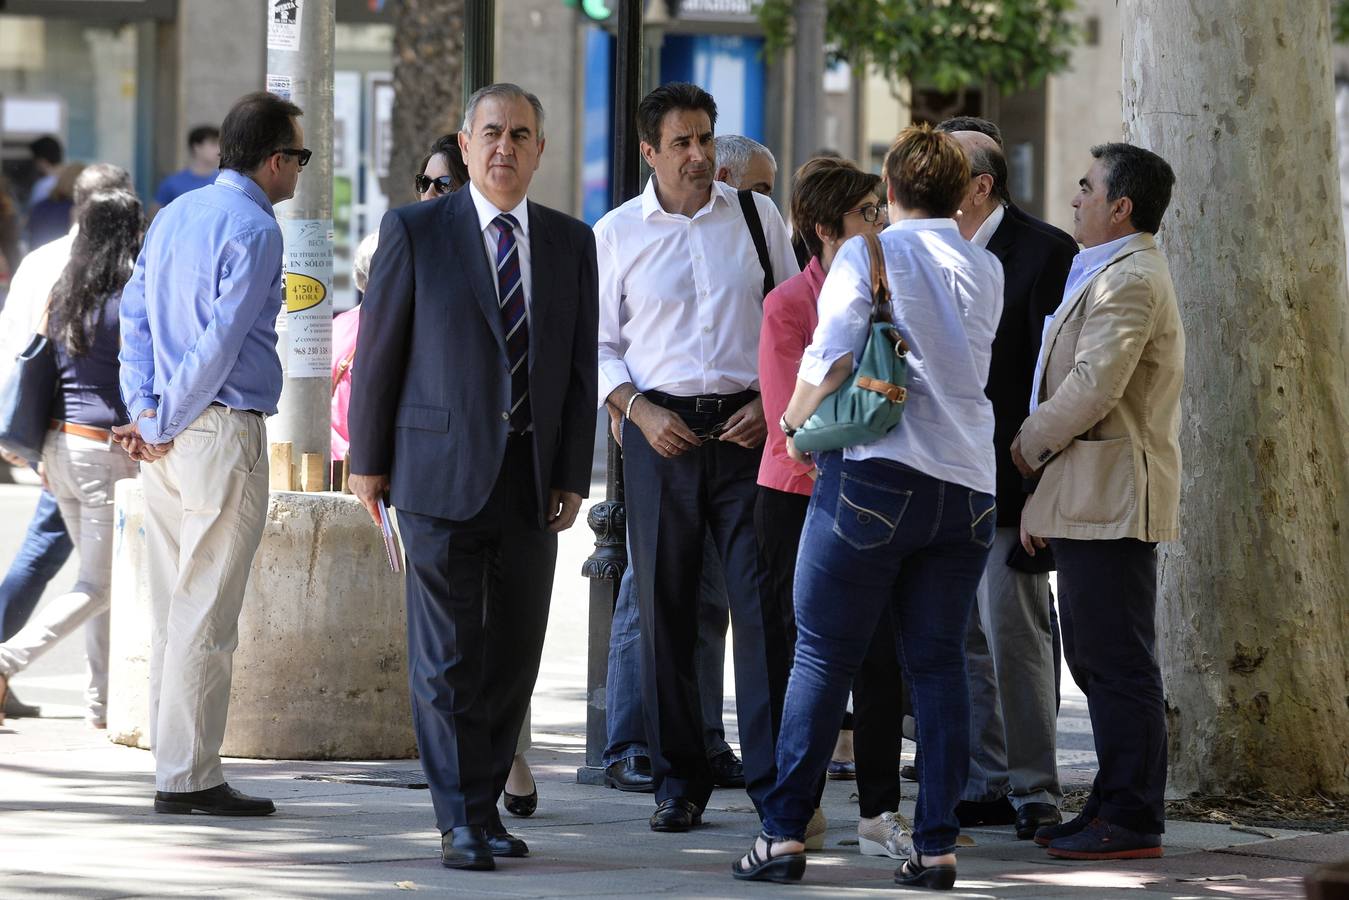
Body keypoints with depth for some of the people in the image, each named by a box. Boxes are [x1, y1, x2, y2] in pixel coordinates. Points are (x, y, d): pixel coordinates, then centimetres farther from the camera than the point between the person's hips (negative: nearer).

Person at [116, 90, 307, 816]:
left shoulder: (174, 216, 14)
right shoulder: (254, 229, -12)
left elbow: (135, 316, 14)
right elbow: (220, 342, -16)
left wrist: (143, 411, 5)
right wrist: (164, 425, -9)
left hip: (169, 444, 8)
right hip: (225, 431, -8)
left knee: (173, 611, 11)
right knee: (206, 617, -6)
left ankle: (174, 765, 13)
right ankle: (189, 776, -5)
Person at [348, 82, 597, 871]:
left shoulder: (571, 243, 10)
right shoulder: (416, 232, 1)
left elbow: (582, 366, 10)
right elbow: (379, 352, 2)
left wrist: (574, 477, 4)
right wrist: (369, 461, 1)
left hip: (531, 481, 3)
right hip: (443, 474, -3)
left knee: (513, 657, 5)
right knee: (448, 658, -4)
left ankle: (484, 806, 15)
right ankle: (462, 822, 0)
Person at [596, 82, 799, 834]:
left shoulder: (756, 216, 7)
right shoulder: (617, 233, 5)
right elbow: (600, 345, 8)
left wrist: (774, 405, -3)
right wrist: (639, 410, -8)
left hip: (749, 426, 0)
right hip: (661, 429, 0)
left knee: (764, 602, -7)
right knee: (665, 608, 3)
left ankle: (777, 782, -5)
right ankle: (679, 783, 13)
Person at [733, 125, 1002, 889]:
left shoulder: (869, 256, -2)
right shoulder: (987, 272, 12)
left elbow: (830, 357, -10)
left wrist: (796, 422, 5)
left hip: (876, 474, -4)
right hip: (968, 483, 4)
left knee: (824, 656, 0)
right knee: (940, 663, 6)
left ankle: (785, 833, -2)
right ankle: (938, 845, 2)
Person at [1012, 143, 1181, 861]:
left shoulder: (1129, 279, -14)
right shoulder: (1109, 274, 21)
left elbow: (1093, 386, -22)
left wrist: (1027, 446, -7)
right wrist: (1042, 500, 19)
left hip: (1114, 498, -11)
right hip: (1091, 500, 11)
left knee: (1117, 663, -8)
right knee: (1095, 661, 14)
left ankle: (1131, 821, -7)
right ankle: (1115, 805, 20)